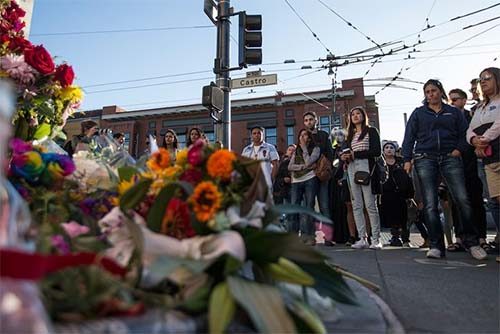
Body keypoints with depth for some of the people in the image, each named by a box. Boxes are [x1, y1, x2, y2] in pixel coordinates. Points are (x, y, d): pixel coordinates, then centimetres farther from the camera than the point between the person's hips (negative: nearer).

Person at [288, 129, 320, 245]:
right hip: (296, 181, 4)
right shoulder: (296, 151, 23)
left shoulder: (315, 149, 10)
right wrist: (304, 167, -7)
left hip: (310, 180, -3)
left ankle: (308, 236, -5)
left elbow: (308, 162, -8)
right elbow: (290, 167, 7)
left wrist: (304, 148, 1)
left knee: (309, 207, -6)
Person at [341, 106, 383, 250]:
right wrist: (344, 156, 0)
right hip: (352, 169, 6)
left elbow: (377, 151, -4)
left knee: (370, 204, -8)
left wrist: (356, 154, -11)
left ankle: (376, 239, -4)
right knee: (356, 205, 0)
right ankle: (362, 238, 2)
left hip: (365, 167, -5)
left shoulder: (371, 131, 7)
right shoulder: (350, 135, 23)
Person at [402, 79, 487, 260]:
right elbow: (409, 137, 9)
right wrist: (407, 159, 0)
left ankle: (472, 241, 5)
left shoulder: (454, 112, 17)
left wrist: (459, 149, -6)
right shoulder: (418, 113, 15)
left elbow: (464, 133, 12)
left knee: (462, 199, -10)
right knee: (430, 204, -6)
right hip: (425, 159, 0)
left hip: (450, 158, 1)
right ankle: (436, 245, -2)